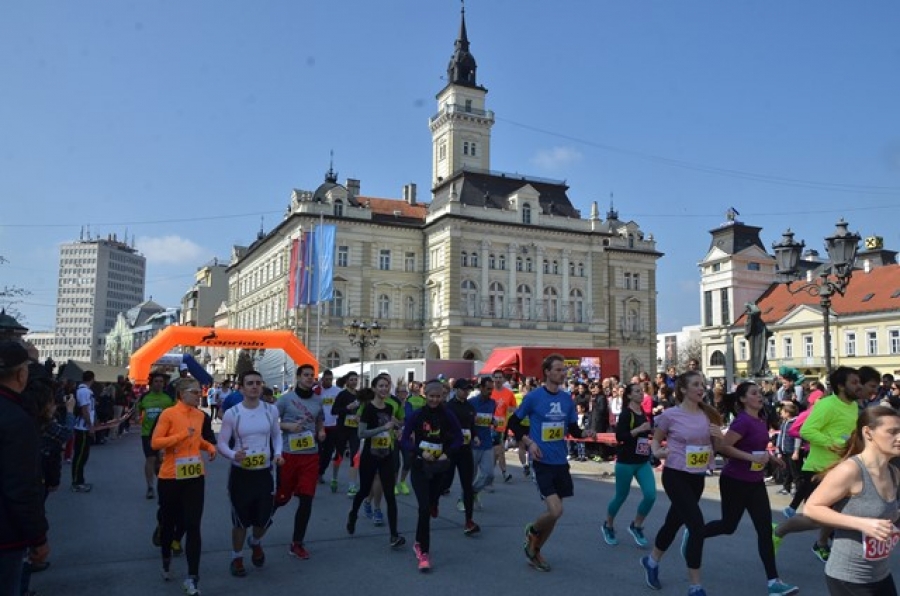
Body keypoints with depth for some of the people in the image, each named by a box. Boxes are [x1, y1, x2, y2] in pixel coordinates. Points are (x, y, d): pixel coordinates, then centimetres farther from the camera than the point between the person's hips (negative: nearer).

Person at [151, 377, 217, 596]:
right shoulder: (168, 414, -12)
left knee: (193, 526, -2)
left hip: (195, 478, 3)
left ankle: (192, 578, 3)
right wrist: (183, 435, -23)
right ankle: (166, 558, 45)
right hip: (170, 478, -3)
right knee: (169, 522, 15)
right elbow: (155, 443, -15)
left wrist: (210, 447, 3)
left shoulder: (200, 415, 5)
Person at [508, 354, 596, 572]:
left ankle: (535, 550, 32)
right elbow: (513, 422, -1)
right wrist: (529, 443, -12)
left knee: (554, 514, 11)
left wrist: (585, 433, -9)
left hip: (560, 462, 6)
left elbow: (573, 429, 12)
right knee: (556, 511, -15)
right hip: (542, 462, -5)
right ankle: (531, 531, 16)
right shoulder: (533, 397, -10)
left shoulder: (567, 399, 5)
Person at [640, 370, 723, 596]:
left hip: (698, 477, 6)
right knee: (697, 526, -13)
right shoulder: (671, 415, -12)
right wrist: (657, 452, -19)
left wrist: (720, 436, -12)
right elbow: (655, 439, 1)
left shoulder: (708, 414, 1)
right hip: (675, 476, -6)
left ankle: (651, 561, 43)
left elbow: (718, 446, 9)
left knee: (675, 522, 19)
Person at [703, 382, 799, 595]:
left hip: (755, 482, 7)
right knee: (728, 525, 8)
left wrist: (770, 457, 11)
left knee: (765, 528, 1)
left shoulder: (762, 419, 4)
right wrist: (752, 458, -29)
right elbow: (723, 446, -27)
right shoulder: (743, 421, -21)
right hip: (735, 481, -7)